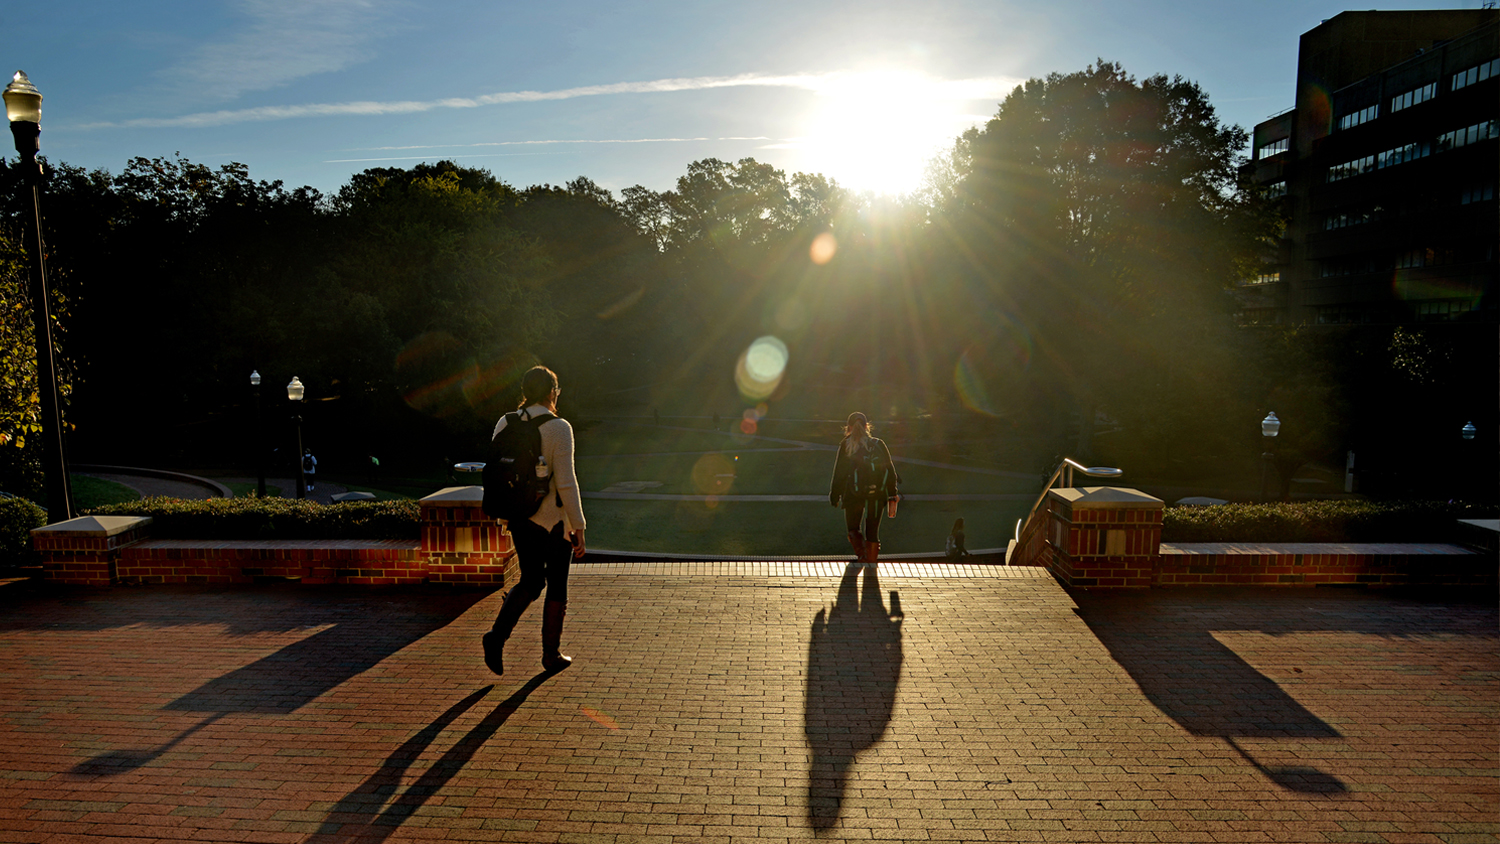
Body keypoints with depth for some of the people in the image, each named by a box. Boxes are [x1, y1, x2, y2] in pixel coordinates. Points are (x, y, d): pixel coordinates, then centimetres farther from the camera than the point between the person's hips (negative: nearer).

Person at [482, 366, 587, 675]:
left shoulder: (504, 423, 1)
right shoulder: (558, 428, -15)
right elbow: (566, 482, -17)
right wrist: (578, 527, -12)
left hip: (519, 516, 5)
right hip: (554, 519, -5)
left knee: (531, 581, 19)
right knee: (557, 585, 11)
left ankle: (497, 635, 0)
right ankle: (551, 655, 20)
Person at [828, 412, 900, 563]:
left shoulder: (845, 446, 0)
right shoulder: (878, 444, 7)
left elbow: (839, 472, -1)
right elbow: (890, 470, 7)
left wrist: (834, 496, 6)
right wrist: (893, 493, 13)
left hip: (853, 494, -2)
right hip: (876, 495, 2)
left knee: (852, 528, 13)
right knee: (872, 531, 14)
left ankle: (861, 554, -12)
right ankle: (871, 562, 14)